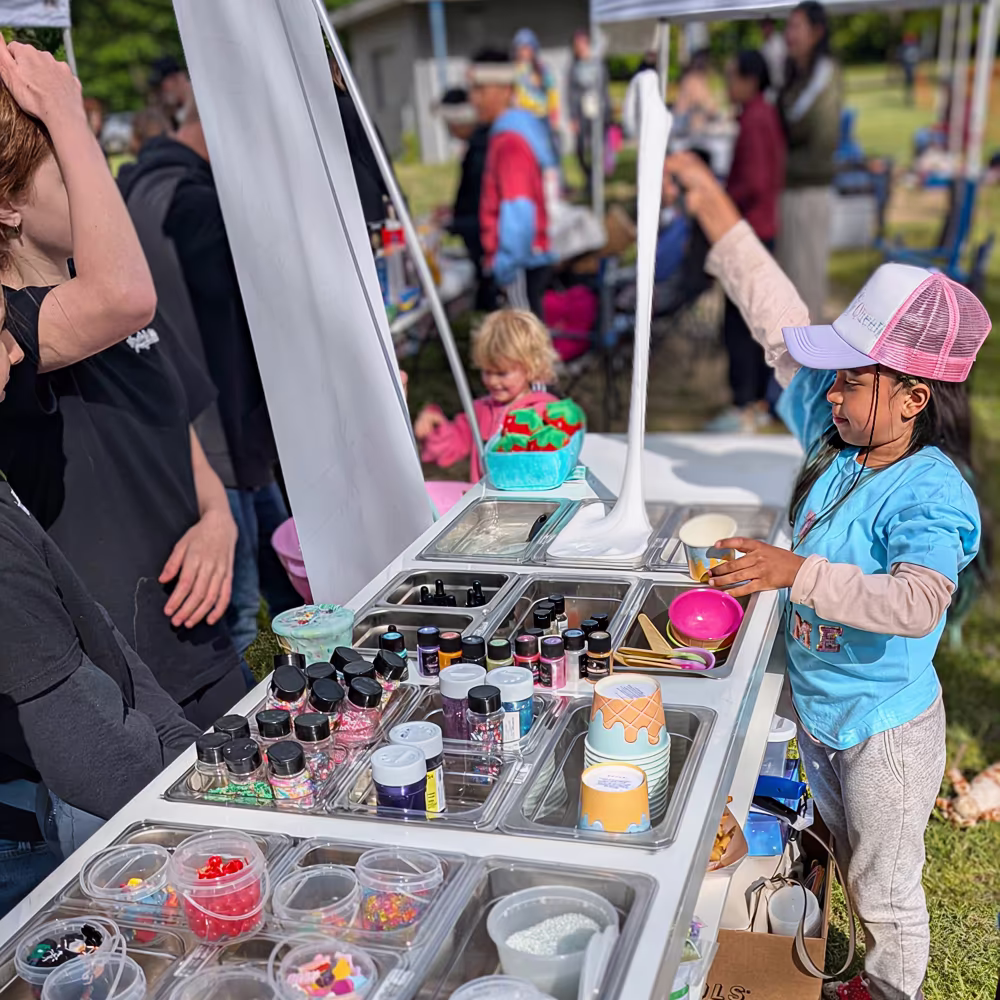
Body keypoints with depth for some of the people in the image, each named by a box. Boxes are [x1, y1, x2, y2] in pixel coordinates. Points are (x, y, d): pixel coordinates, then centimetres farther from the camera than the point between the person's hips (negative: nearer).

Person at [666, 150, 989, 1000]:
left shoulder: (930, 494, -30)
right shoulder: (837, 437, -9)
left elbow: (917, 602, -47)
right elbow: (783, 325, -7)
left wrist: (796, 571, -48)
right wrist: (714, 208, -7)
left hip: (886, 728, -8)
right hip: (818, 707, 8)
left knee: (885, 888, 15)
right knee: (848, 859, 31)